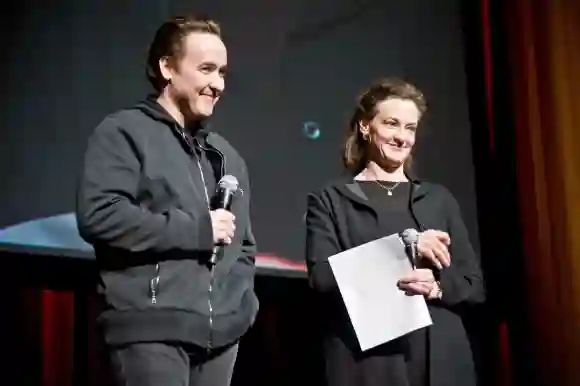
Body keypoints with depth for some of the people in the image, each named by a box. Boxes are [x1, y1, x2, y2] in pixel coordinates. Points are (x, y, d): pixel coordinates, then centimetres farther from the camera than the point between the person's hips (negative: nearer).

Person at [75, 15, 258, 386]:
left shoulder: (227, 155, 22)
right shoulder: (124, 133, -1)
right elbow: (98, 215, -16)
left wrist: (244, 303, 9)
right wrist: (197, 229, -11)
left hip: (221, 332, 7)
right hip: (151, 330, -6)